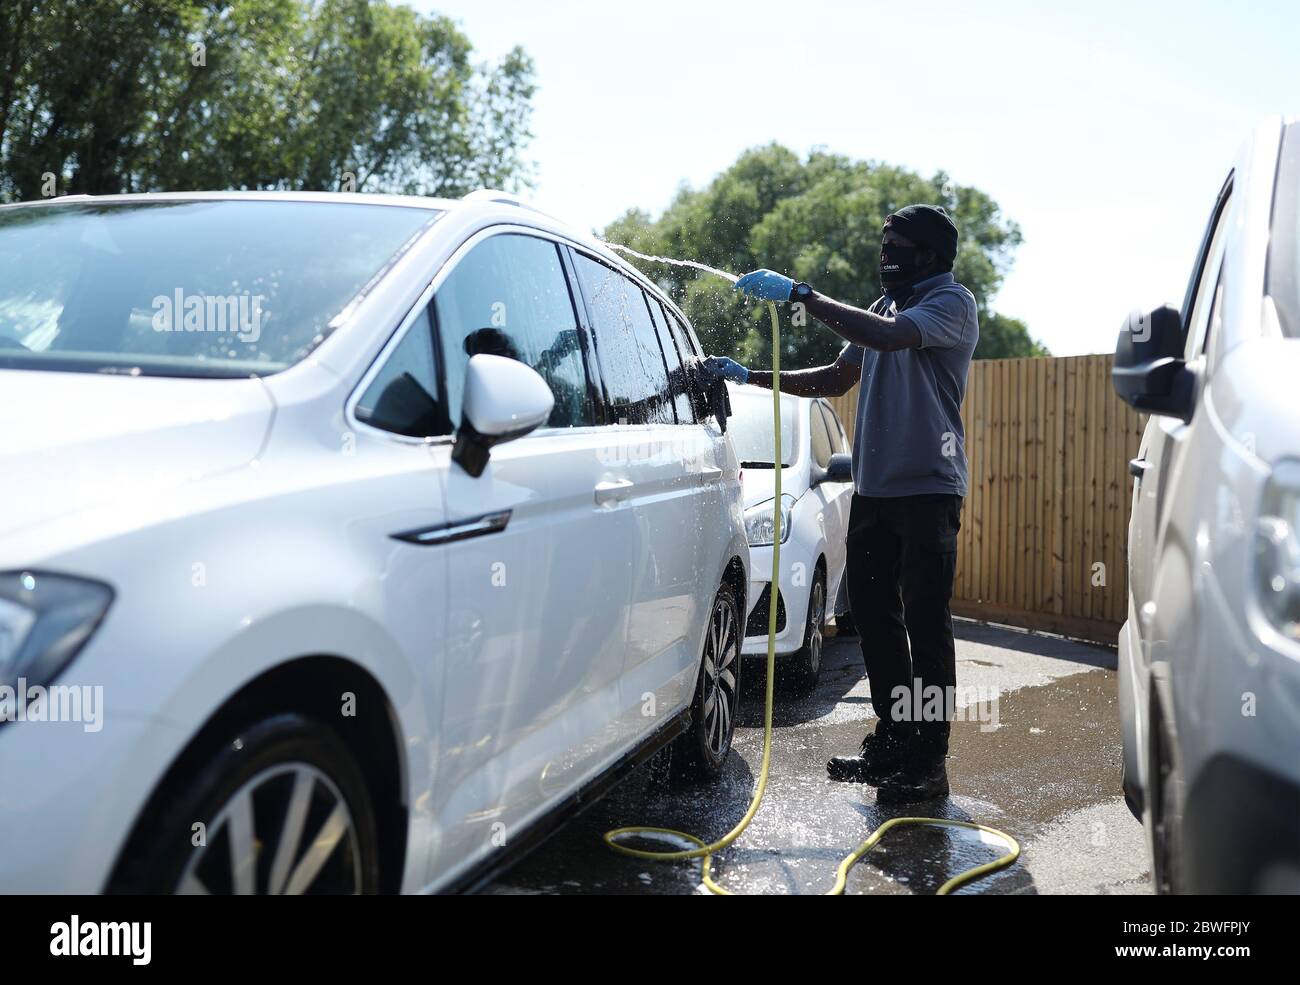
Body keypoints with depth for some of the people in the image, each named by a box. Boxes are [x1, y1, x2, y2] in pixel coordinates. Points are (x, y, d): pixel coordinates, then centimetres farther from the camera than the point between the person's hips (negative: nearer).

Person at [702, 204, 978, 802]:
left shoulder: (951, 303, -6)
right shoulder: (885, 307, 20)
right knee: (873, 616, 10)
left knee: (926, 624, -6)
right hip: (872, 488, 8)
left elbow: (886, 337, -25)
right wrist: (749, 377, 17)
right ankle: (893, 741, 22)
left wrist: (799, 293, -22)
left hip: (927, 489, -8)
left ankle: (929, 761, 1)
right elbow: (837, 379, 24)